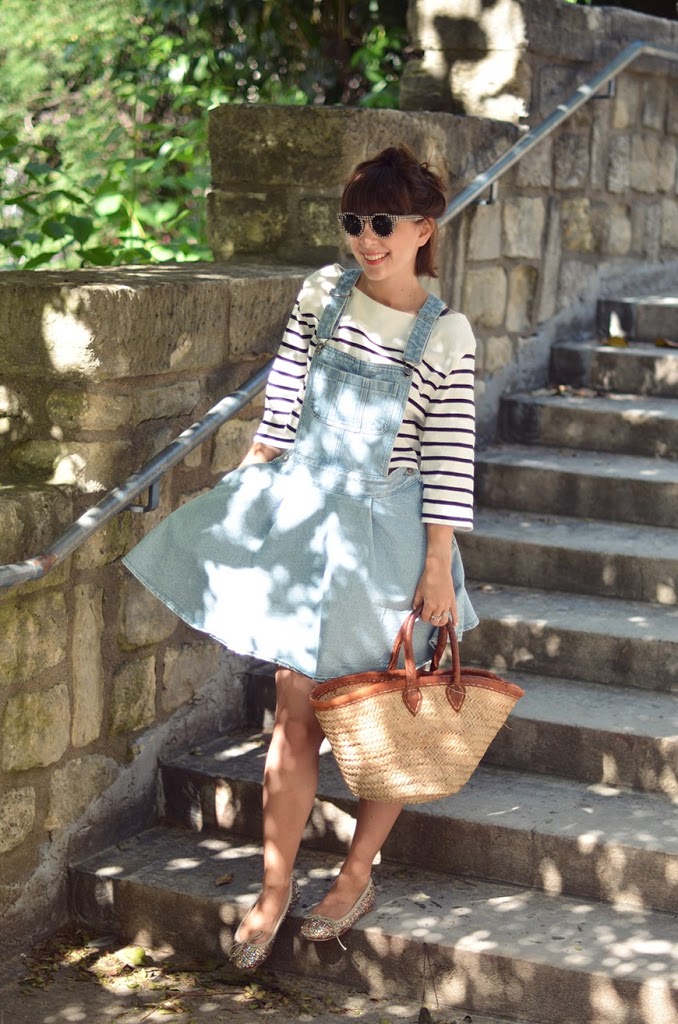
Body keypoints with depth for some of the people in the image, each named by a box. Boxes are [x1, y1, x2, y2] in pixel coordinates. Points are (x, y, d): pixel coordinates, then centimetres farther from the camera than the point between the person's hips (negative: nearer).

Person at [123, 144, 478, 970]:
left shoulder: (446, 335, -8)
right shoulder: (324, 293, 0)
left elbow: (450, 460, -9)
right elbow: (283, 401, 6)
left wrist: (438, 569, -10)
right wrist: (252, 484, 7)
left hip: (386, 532, -2)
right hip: (301, 516, 2)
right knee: (295, 714, 5)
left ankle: (357, 876, 26)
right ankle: (275, 889, 16)